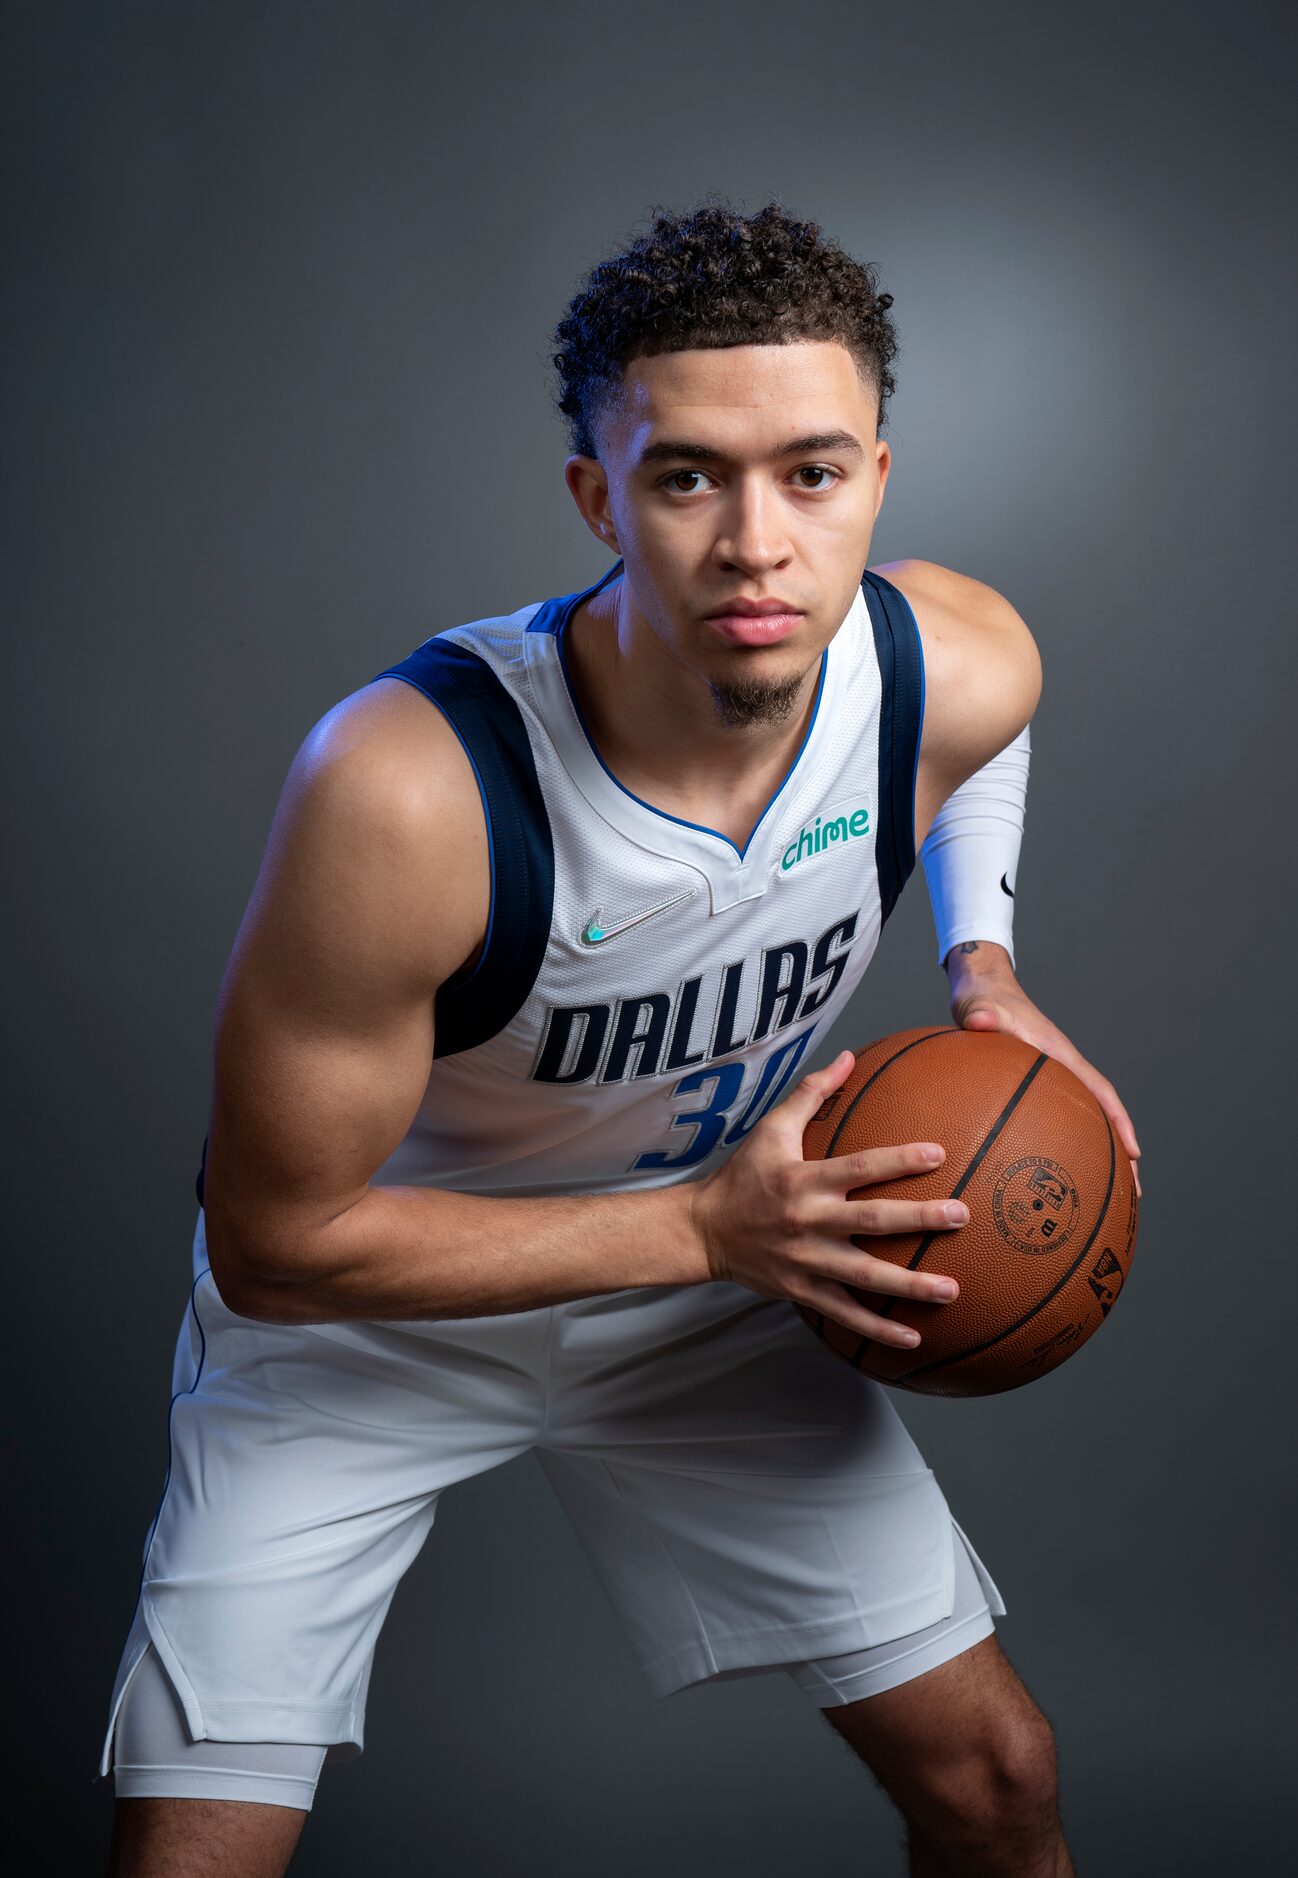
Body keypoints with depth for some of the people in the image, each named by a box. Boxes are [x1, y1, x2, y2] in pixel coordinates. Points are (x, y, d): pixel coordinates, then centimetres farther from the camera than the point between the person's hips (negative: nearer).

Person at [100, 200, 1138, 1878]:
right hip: (359, 1307, -3)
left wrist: (983, 959, -7)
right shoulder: (407, 788, -37)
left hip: (704, 1273, 4)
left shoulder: (966, 667, -21)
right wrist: (706, 1226, -27)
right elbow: (282, 1246, -26)